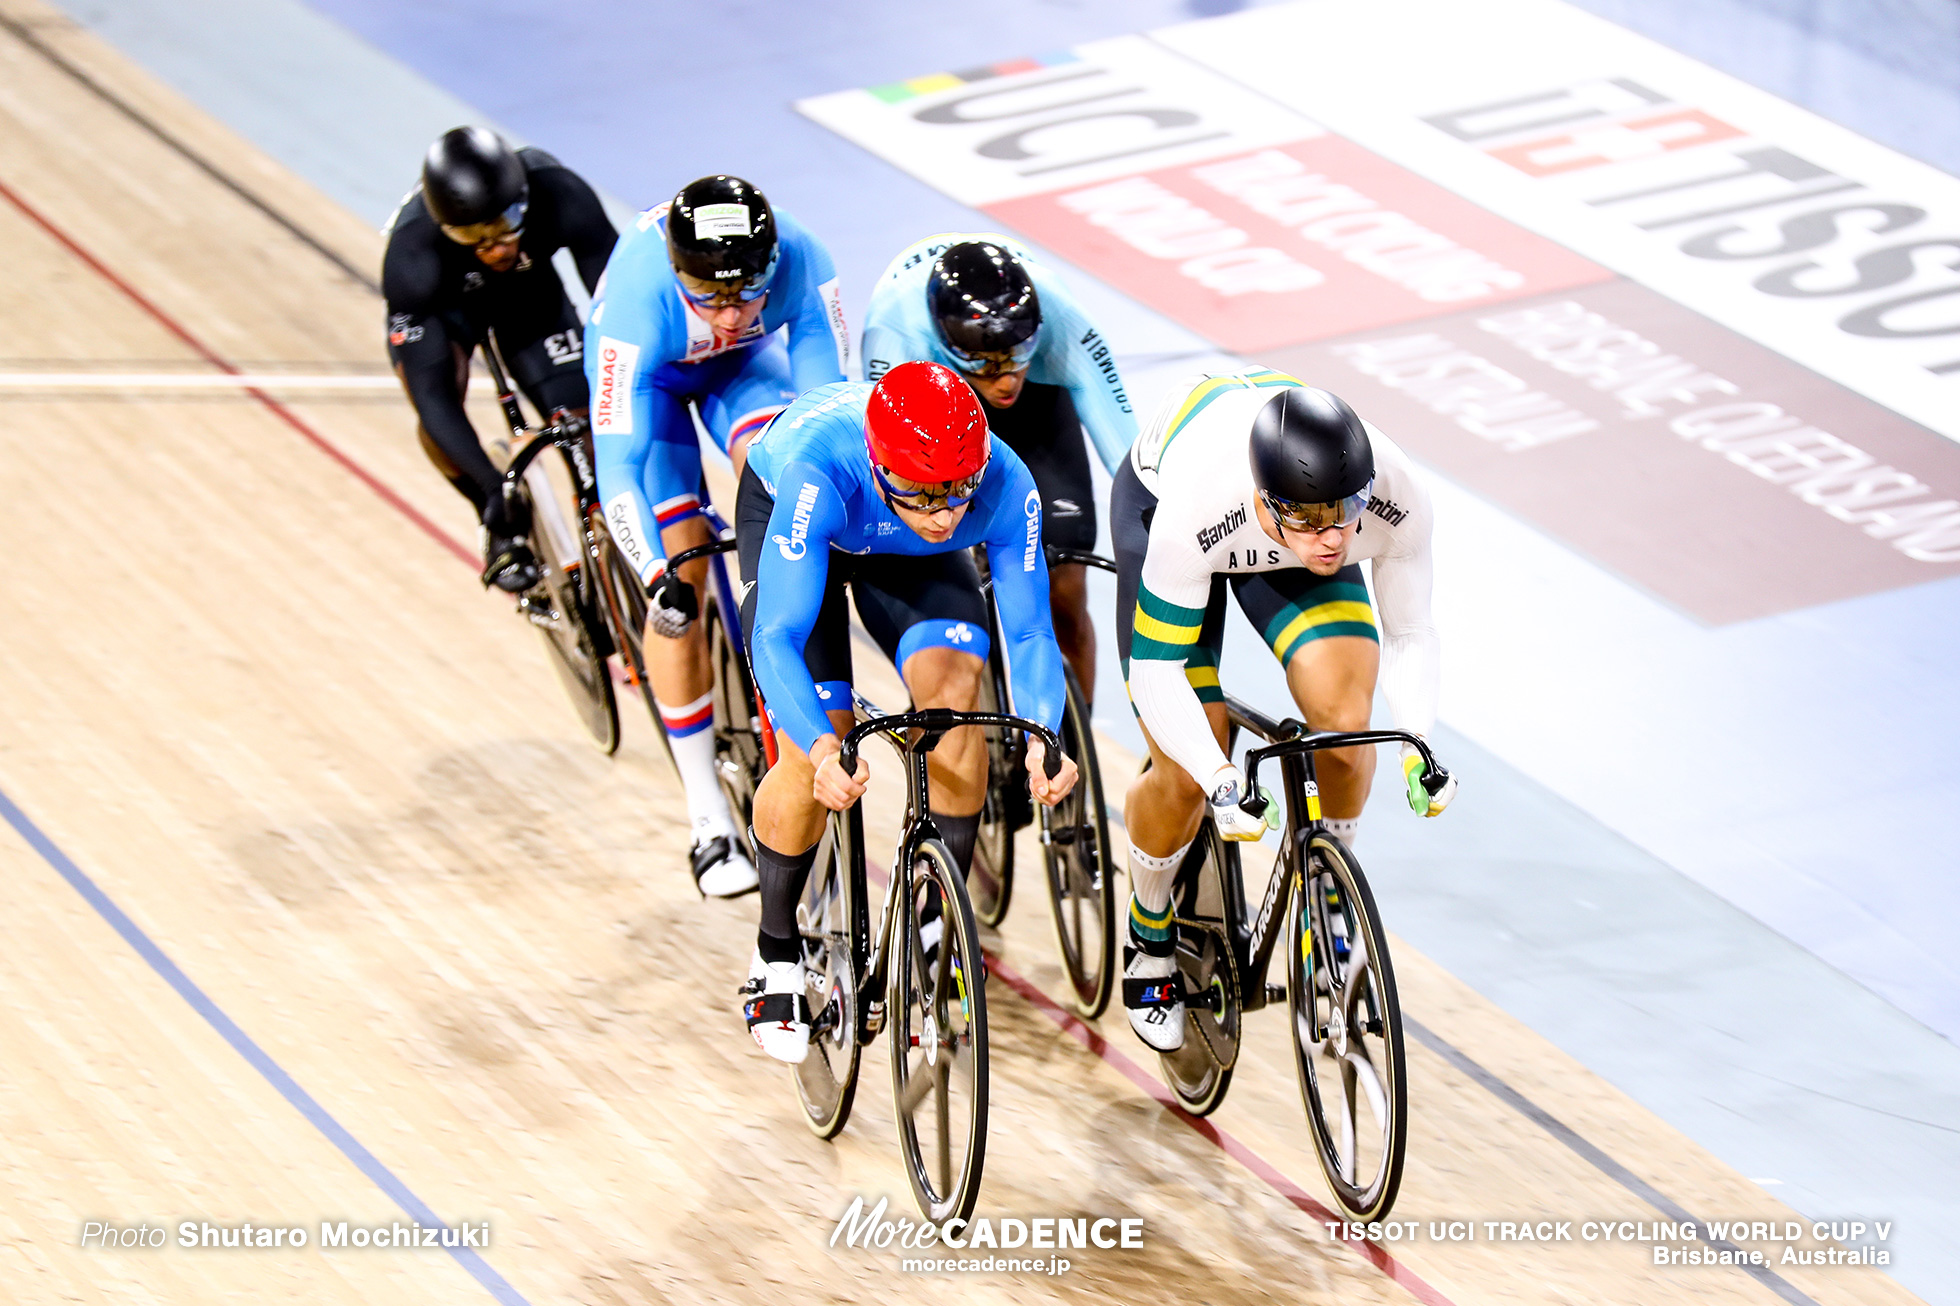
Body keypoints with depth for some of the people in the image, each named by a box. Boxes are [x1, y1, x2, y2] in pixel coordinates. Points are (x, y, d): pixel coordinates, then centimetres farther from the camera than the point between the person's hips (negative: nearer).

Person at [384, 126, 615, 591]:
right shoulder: (412, 253, -41)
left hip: (529, 290, 2)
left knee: (583, 428, -11)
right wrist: (492, 484, -47)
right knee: (442, 386, -30)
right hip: (441, 305, -2)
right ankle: (499, 526, -5)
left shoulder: (560, 197, -39)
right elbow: (431, 393, -40)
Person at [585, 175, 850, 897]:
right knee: (683, 568, -13)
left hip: (746, 364, 2)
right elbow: (617, 465, -40)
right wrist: (656, 576, -51)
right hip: (653, 375, -2)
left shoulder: (802, 264, -36)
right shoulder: (637, 301, -41)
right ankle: (708, 816, -3)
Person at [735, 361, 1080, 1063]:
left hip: (902, 553, 3)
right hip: (780, 514, -2)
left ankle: (939, 926, -10)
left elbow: (1029, 632, -26)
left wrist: (1041, 739, -44)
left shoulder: (1007, 489, -36)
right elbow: (778, 638, -44)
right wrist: (822, 747, -60)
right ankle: (775, 960, 8)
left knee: (952, 680, -24)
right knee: (810, 755, -15)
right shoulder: (818, 472, -44)